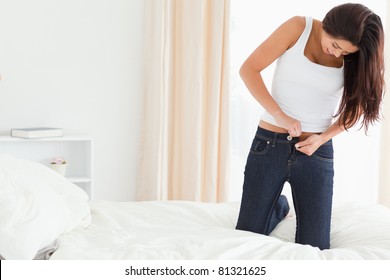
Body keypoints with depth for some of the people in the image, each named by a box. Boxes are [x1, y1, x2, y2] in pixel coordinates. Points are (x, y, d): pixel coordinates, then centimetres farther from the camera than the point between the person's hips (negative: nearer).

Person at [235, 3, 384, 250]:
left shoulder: (353, 57, -2)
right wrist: (280, 115, -18)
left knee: (315, 248, 0)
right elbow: (249, 69, -10)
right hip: (269, 144, -1)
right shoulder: (299, 27, -9)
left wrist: (322, 138, -10)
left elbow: (355, 109, 7)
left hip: (315, 152, 1)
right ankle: (279, 206, 33)